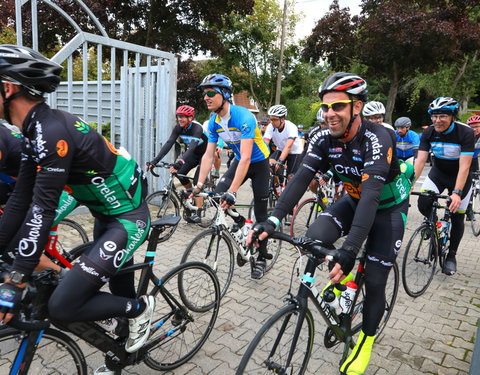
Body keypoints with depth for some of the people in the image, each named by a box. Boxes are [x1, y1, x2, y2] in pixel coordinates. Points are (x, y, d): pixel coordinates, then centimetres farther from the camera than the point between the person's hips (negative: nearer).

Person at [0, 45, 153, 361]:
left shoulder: (52, 130, -26)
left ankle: (141, 308, 10)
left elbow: (42, 210, -29)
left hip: (128, 219, -10)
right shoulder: (37, 131, 4)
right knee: (116, 287, 26)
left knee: (63, 306, -13)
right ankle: (128, 350, 50)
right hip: (108, 215, 10)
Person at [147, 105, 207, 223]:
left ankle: (197, 214, -15)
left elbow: (192, 147, -46)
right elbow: (168, 144, -24)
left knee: (198, 180, -18)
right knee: (180, 173, -11)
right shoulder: (178, 128, -14)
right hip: (194, 154, 6)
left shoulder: (197, 128, -31)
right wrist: (155, 161, -37)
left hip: (205, 153, -6)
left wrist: (179, 162, -61)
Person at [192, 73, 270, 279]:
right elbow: (208, 156, -7)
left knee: (260, 212, -1)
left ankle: (261, 258, 15)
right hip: (240, 161, 6)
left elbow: (246, 157, -37)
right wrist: (198, 185, -15)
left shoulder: (244, 117, -31)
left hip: (259, 163, -6)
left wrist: (232, 192, -43)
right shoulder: (214, 122, -9)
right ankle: (241, 225, 14)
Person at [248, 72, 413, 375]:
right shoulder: (324, 139, -17)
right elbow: (301, 179, -24)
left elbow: (371, 195, -43)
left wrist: (349, 250, -54)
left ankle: (366, 341, 25)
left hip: (388, 207, -4)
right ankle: (341, 276, 12)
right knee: (314, 239, -21)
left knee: (374, 282, -3)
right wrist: (272, 220, -38)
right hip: (354, 200, 4)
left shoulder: (377, 139, -33)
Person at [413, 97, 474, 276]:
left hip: (460, 177, -2)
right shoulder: (429, 133, -16)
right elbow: (420, 161, -21)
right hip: (438, 173, 3)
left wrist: (456, 192, -40)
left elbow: (464, 167, -30)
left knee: (457, 217, 0)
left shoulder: (465, 133, -26)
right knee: (423, 204, -20)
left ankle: (451, 255, 19)